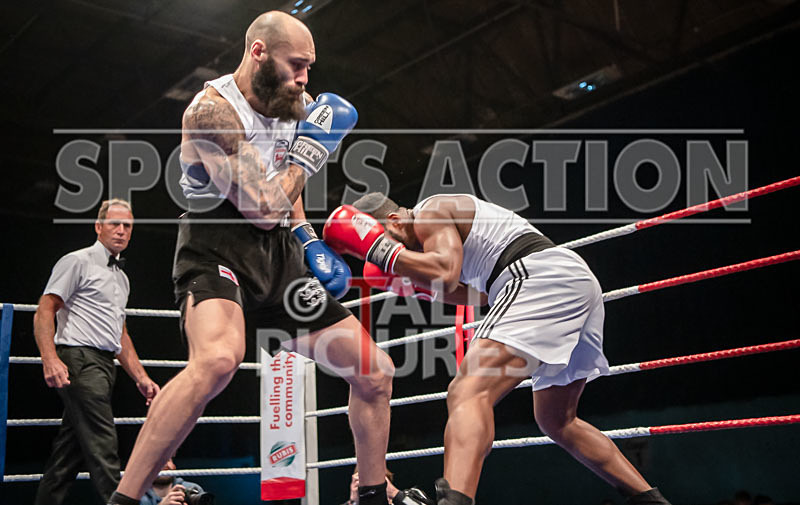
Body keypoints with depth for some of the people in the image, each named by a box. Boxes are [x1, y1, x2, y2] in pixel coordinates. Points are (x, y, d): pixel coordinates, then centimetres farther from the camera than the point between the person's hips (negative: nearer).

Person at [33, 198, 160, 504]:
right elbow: (44, 312, -9)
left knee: (71, 452, 9)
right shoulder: (78, 262, -1)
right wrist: (50, 359, -23)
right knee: (102, 447, -15)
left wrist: (141, 378, 21)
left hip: (104, 365, 9)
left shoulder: (122, 278, 23)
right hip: (79, 361, -9)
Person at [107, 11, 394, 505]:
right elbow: (262, 208, -21)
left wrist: (307, 238, 12)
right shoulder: (213, 107, -15)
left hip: (279, 255, 8)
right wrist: (310, 149, -11)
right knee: (219, 358, -39)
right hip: (218, 248, -8)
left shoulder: (285, 105, 11)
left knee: (376, 371, 4)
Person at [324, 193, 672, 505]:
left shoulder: (429, 212, 0)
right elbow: (481, 294, 33)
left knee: (468, 394, -24)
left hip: (541, 279, -10)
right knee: (557, 422, 24)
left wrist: (380, 250, -9)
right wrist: (418, 283, 24)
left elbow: (446, 272, -18)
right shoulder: (454, 214, 29)